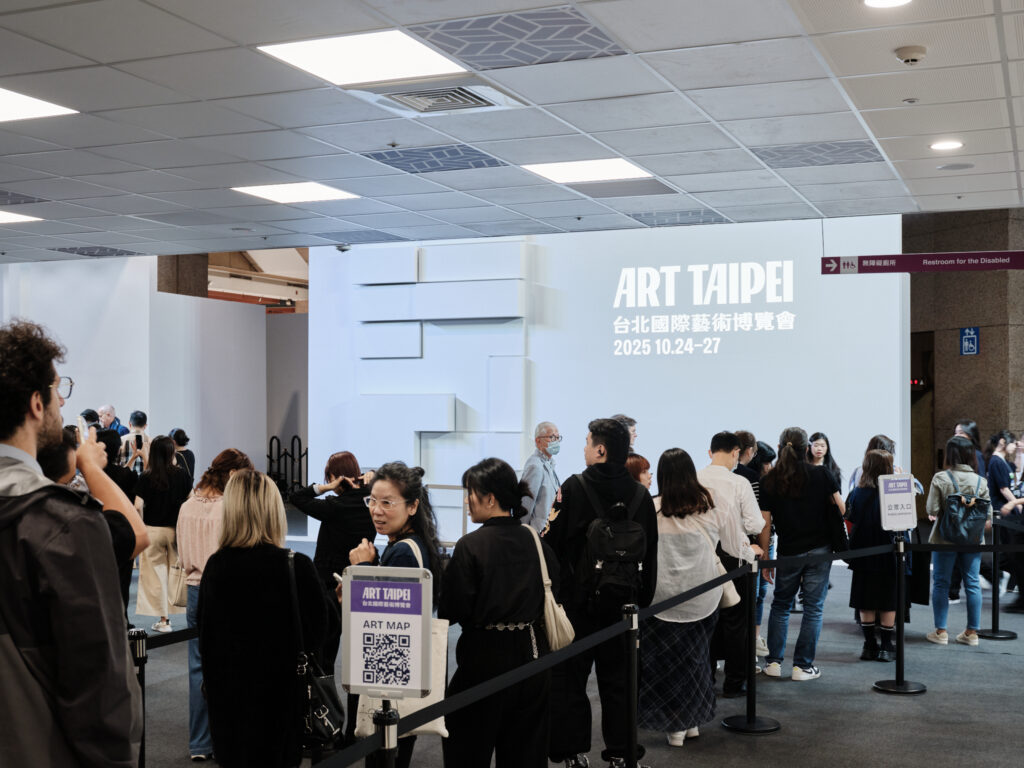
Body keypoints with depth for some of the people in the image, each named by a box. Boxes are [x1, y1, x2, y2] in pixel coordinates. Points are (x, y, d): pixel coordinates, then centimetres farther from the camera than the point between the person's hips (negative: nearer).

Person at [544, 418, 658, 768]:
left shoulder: (574, 488, -12)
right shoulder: (641, 495, 1)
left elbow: (553, 542, -10)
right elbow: (650, 554, 7)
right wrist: (642, 600, 14)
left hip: (576, 599, -4)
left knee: (570, 678, 7)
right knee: (618, 679, 13)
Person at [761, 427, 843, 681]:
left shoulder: (769, 481, -5)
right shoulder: (821, 474, -5)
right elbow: (840, 509, -1)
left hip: (788, 552, 1)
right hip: (820, 549, 0)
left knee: (780, 605, 17)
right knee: (813, 607, 6)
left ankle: (774, 662, 15)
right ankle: (802, 665, 8)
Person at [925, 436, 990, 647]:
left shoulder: (940, 478, -11)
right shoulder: (980, 481, -3)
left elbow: (932, 510, -12)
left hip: (945, 537, -2)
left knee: (941, 582, 7)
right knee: (972, 583, 9)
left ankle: (940, 631, 9)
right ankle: (972, 632, 13)